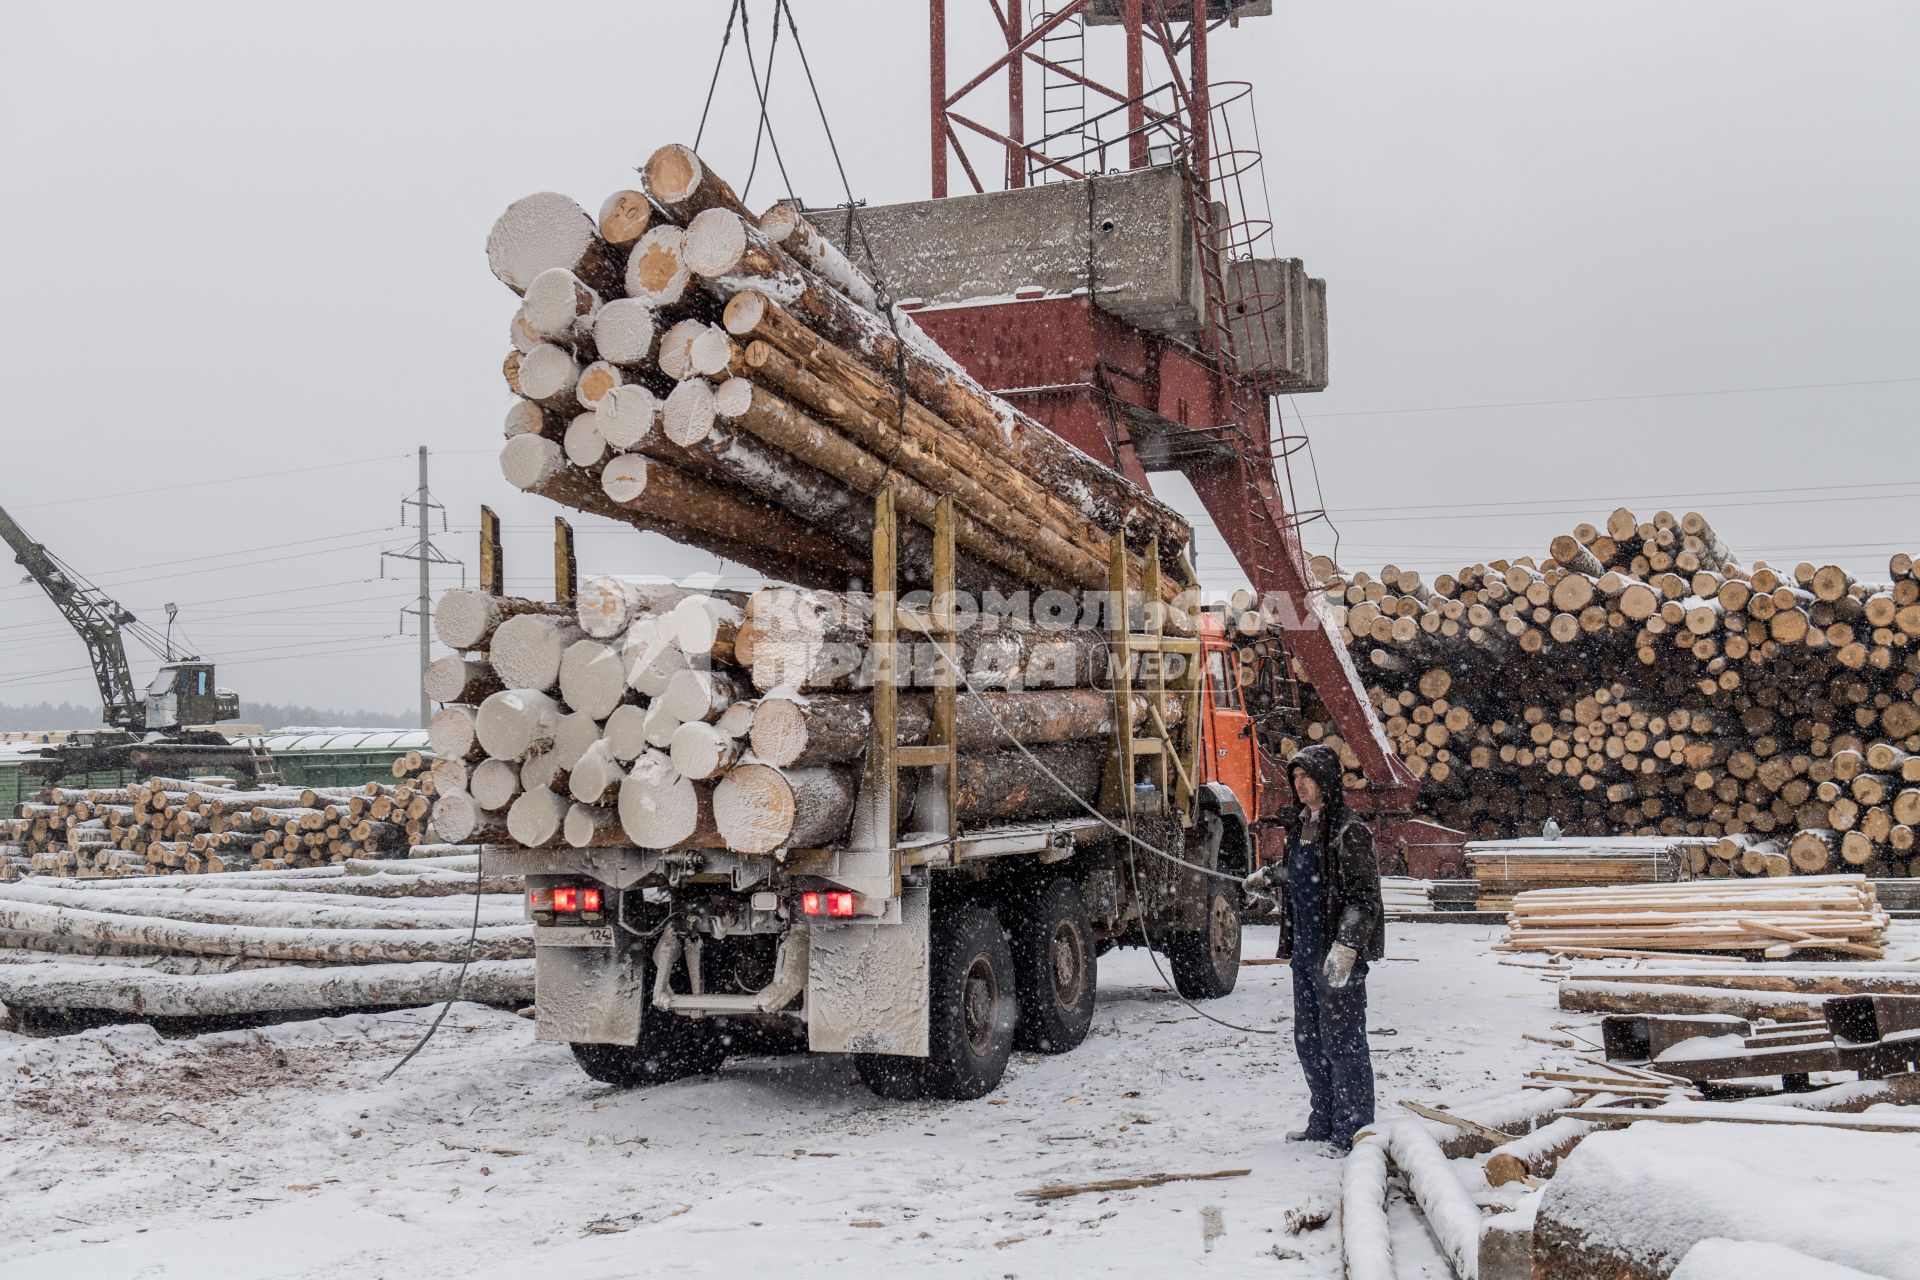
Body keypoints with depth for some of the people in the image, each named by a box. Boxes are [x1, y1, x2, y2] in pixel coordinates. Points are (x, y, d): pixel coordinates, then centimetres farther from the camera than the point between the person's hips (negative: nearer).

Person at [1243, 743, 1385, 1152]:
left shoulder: (1349, 831, -13)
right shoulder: (1301, 826, 12)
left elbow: (1363, 895, -17)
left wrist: (1345, 947, -24)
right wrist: (1268, 876, 42)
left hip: (1338, 954, -9)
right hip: (1305, 949, 9)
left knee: (1342, 1040, -3)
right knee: (1308, 1040, 13)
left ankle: (1353, 1132, 5)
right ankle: (1325, 1122, 24)